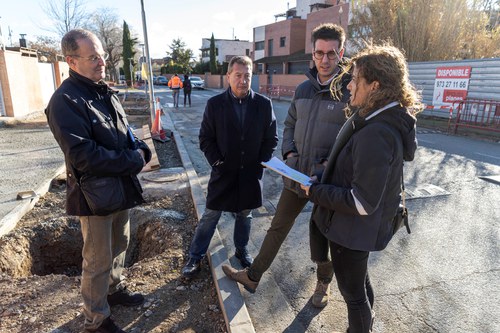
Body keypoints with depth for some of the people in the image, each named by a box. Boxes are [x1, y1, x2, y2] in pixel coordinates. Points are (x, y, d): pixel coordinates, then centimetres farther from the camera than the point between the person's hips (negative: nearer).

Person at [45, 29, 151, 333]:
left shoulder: (105, 93, 8)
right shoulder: (65, 101, -18)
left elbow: (127, 135, 13)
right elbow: (83, 156, -26)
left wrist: (141, 150, -9)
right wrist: (133, 160, -19)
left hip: (122, 187, 8)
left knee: (120, 245, 23)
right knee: (98, 262, 7)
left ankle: (116, 289, 47)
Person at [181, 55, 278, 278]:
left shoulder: (264, 104, -4)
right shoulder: (215, 104, -6)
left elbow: (271, 139, 2)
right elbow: (205, 138, -1)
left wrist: (261, 164, -6)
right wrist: (217, 163, -10)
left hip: (251, 174, 2)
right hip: (224, 173, -1)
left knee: (244, 214, 19)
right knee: (210, 216, 9)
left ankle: (241, 250, 41)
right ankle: (195, 257, 26)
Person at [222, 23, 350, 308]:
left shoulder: (351, 90, -12)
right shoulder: (303, 89, 6)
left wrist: (327, 166, -20)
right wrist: (289, 152, 0)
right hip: (296, 175, 5)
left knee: (324, 237, 14)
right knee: (278, 228, 16)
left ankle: (324, 283, 42)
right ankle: (253, 276, 33)